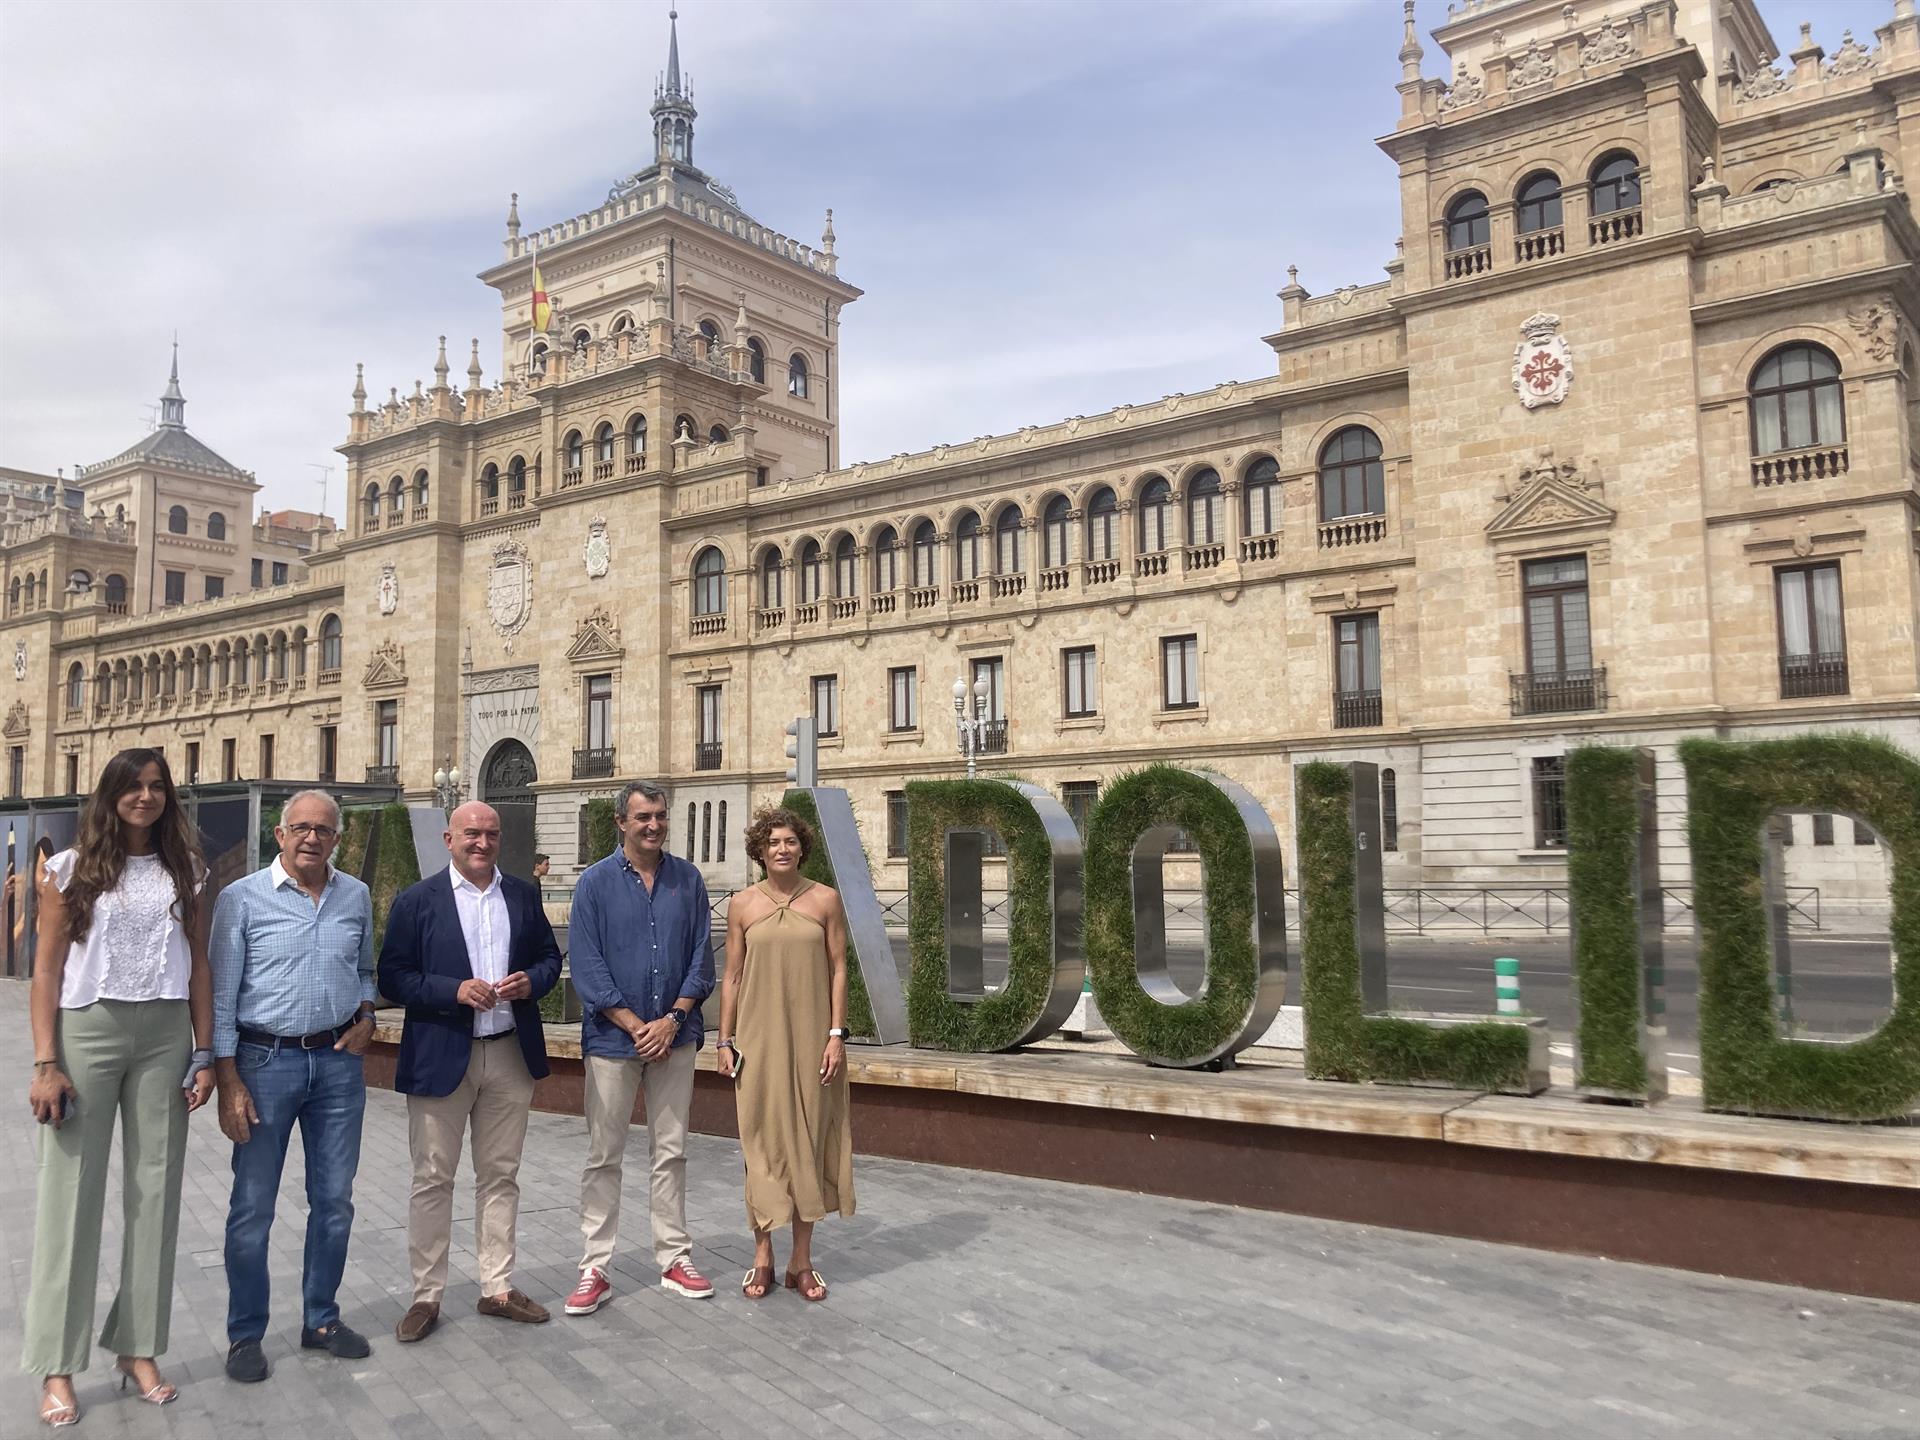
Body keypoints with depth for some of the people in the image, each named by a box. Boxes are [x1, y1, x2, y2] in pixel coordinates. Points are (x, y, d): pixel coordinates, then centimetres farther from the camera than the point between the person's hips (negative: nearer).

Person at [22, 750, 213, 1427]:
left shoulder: (184, 871, 8)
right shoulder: (72, 869, 2)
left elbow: (199, 967, 8)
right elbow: (47, 971, -1)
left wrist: (204, 1054, 3)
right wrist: (46, 1064, -8)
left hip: (165, 1038, 2)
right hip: (88, 1031, -2)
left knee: (156, 1192, 6)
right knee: (72, 1193, 2)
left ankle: (138, 1350, 17)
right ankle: (58, 1366, 12)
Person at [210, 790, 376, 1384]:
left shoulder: (357, 897, 6)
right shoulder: (242, 898, -5)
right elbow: (222, 994, -5)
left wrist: (366, 1017, 0)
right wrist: (229, 1082, -9)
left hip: (338, 1061, 3)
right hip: (265, 1060, -3)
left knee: (334, 1200, 11)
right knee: (253, 1206, 5)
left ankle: (321, 1319, 26)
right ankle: (245, 1334, 21)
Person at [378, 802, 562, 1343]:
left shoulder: (523, 895, 7)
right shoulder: (417, 901, -3)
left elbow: (550, 956, 12)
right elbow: (393, 977, -7)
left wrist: (531, 981, -10)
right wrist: (455, 990, -20)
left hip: (511, 1054, 4)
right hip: (440, 1057, -3)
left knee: (500, 1175, 13)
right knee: (432, 1180, 6)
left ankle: (497, 1287, 24)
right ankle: (426, 1295, 19)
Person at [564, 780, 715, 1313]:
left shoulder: (687, 880, 3)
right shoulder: (596, 882, -4)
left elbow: (701, 957, 2)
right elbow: (586, 965, -8)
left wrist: (673, 1020, -10)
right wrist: (636, 1026, -13)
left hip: (674, 1037, 2)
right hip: (613, 1036, -2)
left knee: (671, 1153, 10)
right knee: (603, 1157, 5)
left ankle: (674, 1259, 20)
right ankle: (595, 1269, 13)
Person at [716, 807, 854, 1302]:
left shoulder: (825, 899, 1)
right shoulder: (743, 905, 3)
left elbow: (838, 969, 1)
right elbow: (732, 976, 5)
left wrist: (837, 1034, -5)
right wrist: (724, 1040, 2)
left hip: (811, 1038, 0)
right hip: (758, 1038, 0)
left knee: (807, 1140, 6)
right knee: (762, 1140, 4)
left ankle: (802, 1260, 16)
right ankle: (763, 1257, 16)